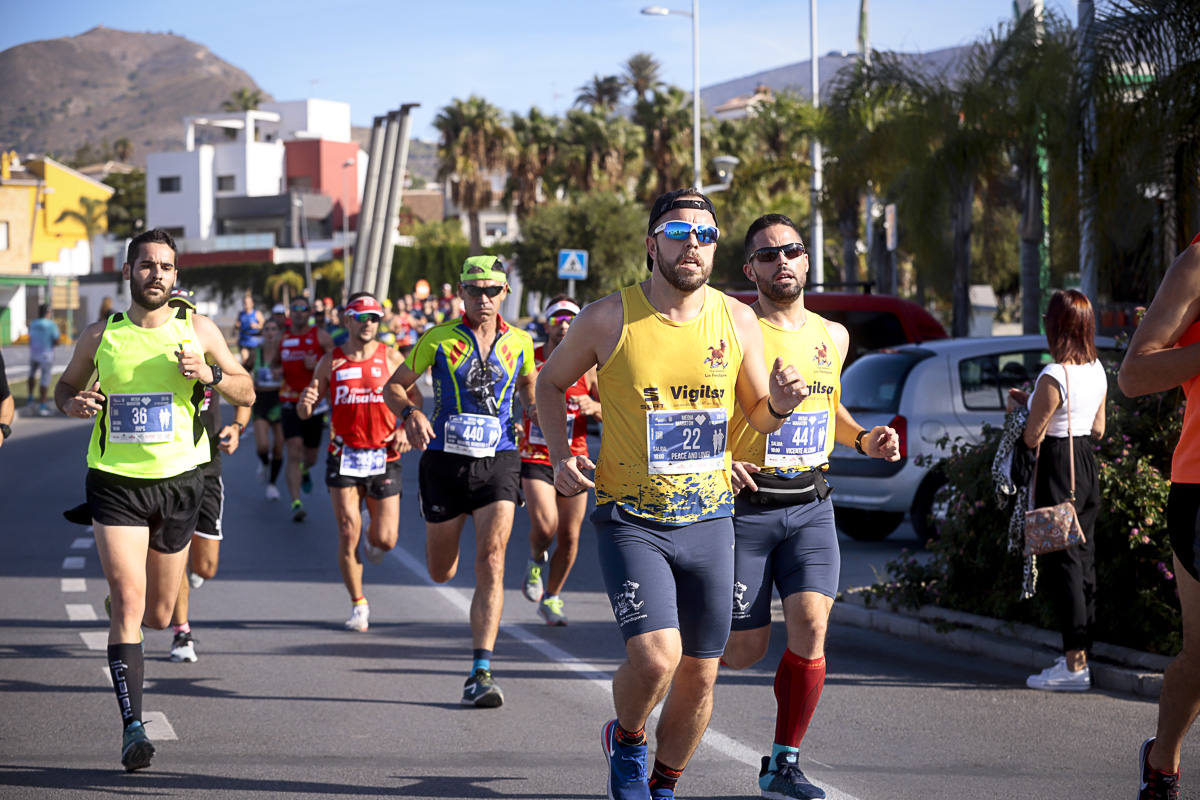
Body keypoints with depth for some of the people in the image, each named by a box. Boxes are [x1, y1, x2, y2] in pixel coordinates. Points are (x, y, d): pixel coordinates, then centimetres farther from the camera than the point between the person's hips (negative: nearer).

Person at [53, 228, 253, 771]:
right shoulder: (100, 335, 1)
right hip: (115, 482, -2)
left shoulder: (197, 330, 1)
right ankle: (132, 726, -12)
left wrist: (208, 374, -14)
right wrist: (73, 403, -9)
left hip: (178, 481, 2)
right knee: (128, 603, -15)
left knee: (158, 615, 12)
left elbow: (247, 393, 6)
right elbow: (65, 386, 15)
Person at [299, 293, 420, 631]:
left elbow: (414, 397, 11)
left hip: (384, 457, 0)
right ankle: (358, 606, 8)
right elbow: (305, 412, 6)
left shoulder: (391, 358, 1)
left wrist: (406, 428, -7)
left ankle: (373, 538, 38)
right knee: (348, 533, -8)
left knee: (386, 539, -2)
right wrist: (306, 402, -18)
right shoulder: (331, 361, 3)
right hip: (344, 456, 0)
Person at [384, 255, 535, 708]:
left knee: (491, 560, -17)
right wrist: (410, 414, -14)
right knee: (441, 572, 8)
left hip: (498, 463, 0)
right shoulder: (439, 340, 0)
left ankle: (481, 673, -17)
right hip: (445, 461, 0)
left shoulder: (519, 344, 7)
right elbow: (394, 386, 7)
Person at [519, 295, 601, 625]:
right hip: (536, 457, -2)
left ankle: (550, 598, 23)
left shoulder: (587, 367, 0)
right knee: (545, 525, -20)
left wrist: (593, 407, -17)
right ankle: (536, 561, 15)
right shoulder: (528, 360, -2)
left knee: (569, 536, 3)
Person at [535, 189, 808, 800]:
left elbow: (760, 416, 11)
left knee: (700, 676, 8)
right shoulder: (608, 318, -8)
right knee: (656, 658, -21)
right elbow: (551, 382, 9)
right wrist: (560, 455, -6)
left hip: (709, 520, 4)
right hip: (630, 522, -3)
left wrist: (780, 404, -13)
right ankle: (627, 740, 13)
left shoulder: (736, 320, 0)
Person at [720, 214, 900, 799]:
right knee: (743, 651, 0)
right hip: (744, 504, -4)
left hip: (810, 505, 4)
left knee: (810, 627, -13)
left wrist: (864, 441, 9)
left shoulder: (832, 336, 10)